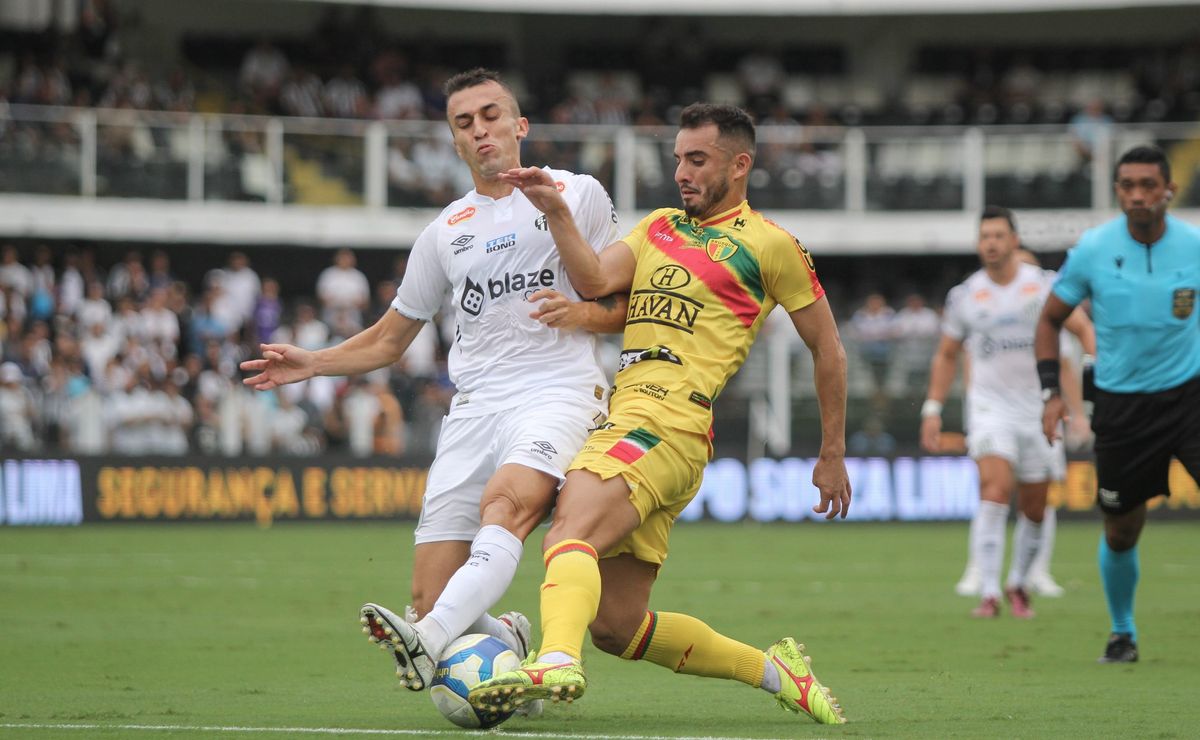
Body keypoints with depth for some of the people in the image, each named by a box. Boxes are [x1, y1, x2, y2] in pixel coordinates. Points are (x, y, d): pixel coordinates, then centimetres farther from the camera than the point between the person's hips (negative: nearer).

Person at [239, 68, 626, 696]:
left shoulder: (577, 194, 12)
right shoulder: (446, 232, 22)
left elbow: (626, 305, 12)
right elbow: (388, 340, 28)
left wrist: (581, 314, -10)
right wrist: (312, 364, 12)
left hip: (560, 392, -4)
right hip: (475, 406, 4)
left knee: (506, 500, -37)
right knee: (429, 595, -9)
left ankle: (429, 643, -54)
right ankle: (506, 641, 21)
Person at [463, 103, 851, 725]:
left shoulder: (768, 244, 7)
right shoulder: (659, 226, 26)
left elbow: (827, 350, 13)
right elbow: (595, 280, 9)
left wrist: (833, 456, 15)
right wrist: (556, 212, -5)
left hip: (668, 423, -7)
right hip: (619, 412, 7)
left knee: (570, 531, -34)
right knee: (616, 627, 4)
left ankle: (556, 661, -57)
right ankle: (774, 670, 18)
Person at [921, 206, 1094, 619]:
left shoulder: (1044, 285, 0)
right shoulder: (964, 297, 4)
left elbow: (1081, 328, 0)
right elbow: (947, 355, 15)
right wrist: (933, 409, 9)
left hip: (1039, 408, 1)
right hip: (990, 406, -1)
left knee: (1034, 508, 6)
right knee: (995, 491, -21)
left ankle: (1018, 584, 28)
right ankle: (989, 593, -23)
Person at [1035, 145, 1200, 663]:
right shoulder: (1092, 250, -7)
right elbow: (1051, 318, 6)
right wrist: (1051, 392, -3)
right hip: (1120, 403, 1)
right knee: (1120, 532, 9)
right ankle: (1122, 632, 32)